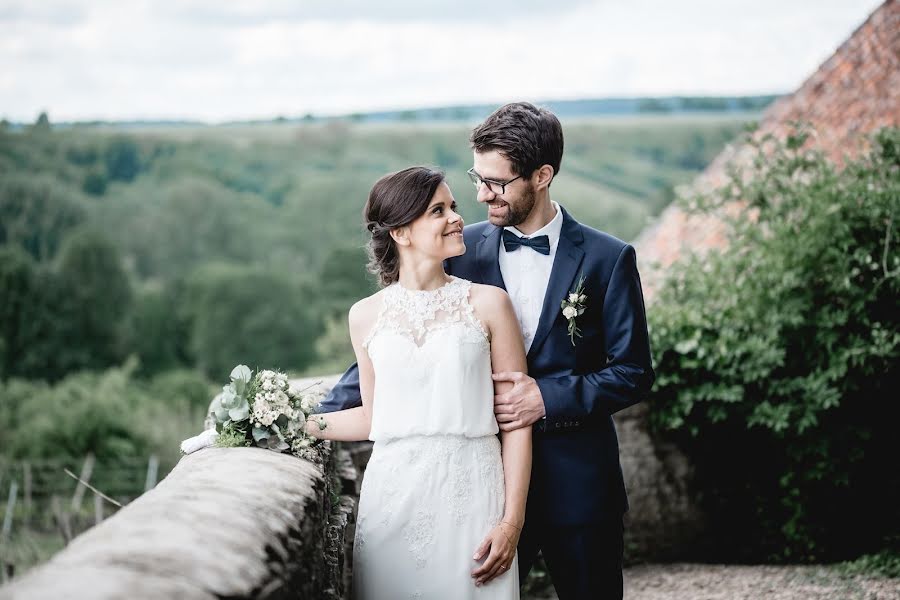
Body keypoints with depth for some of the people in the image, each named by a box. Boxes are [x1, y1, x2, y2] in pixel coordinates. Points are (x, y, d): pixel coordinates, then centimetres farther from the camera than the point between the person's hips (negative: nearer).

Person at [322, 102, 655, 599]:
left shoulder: (607, 259, -5)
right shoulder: (463, 250, 1)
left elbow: (632, 374, -4)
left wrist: (547, 396, -17)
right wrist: (323, 414, -7)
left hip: (576, 481, -1)